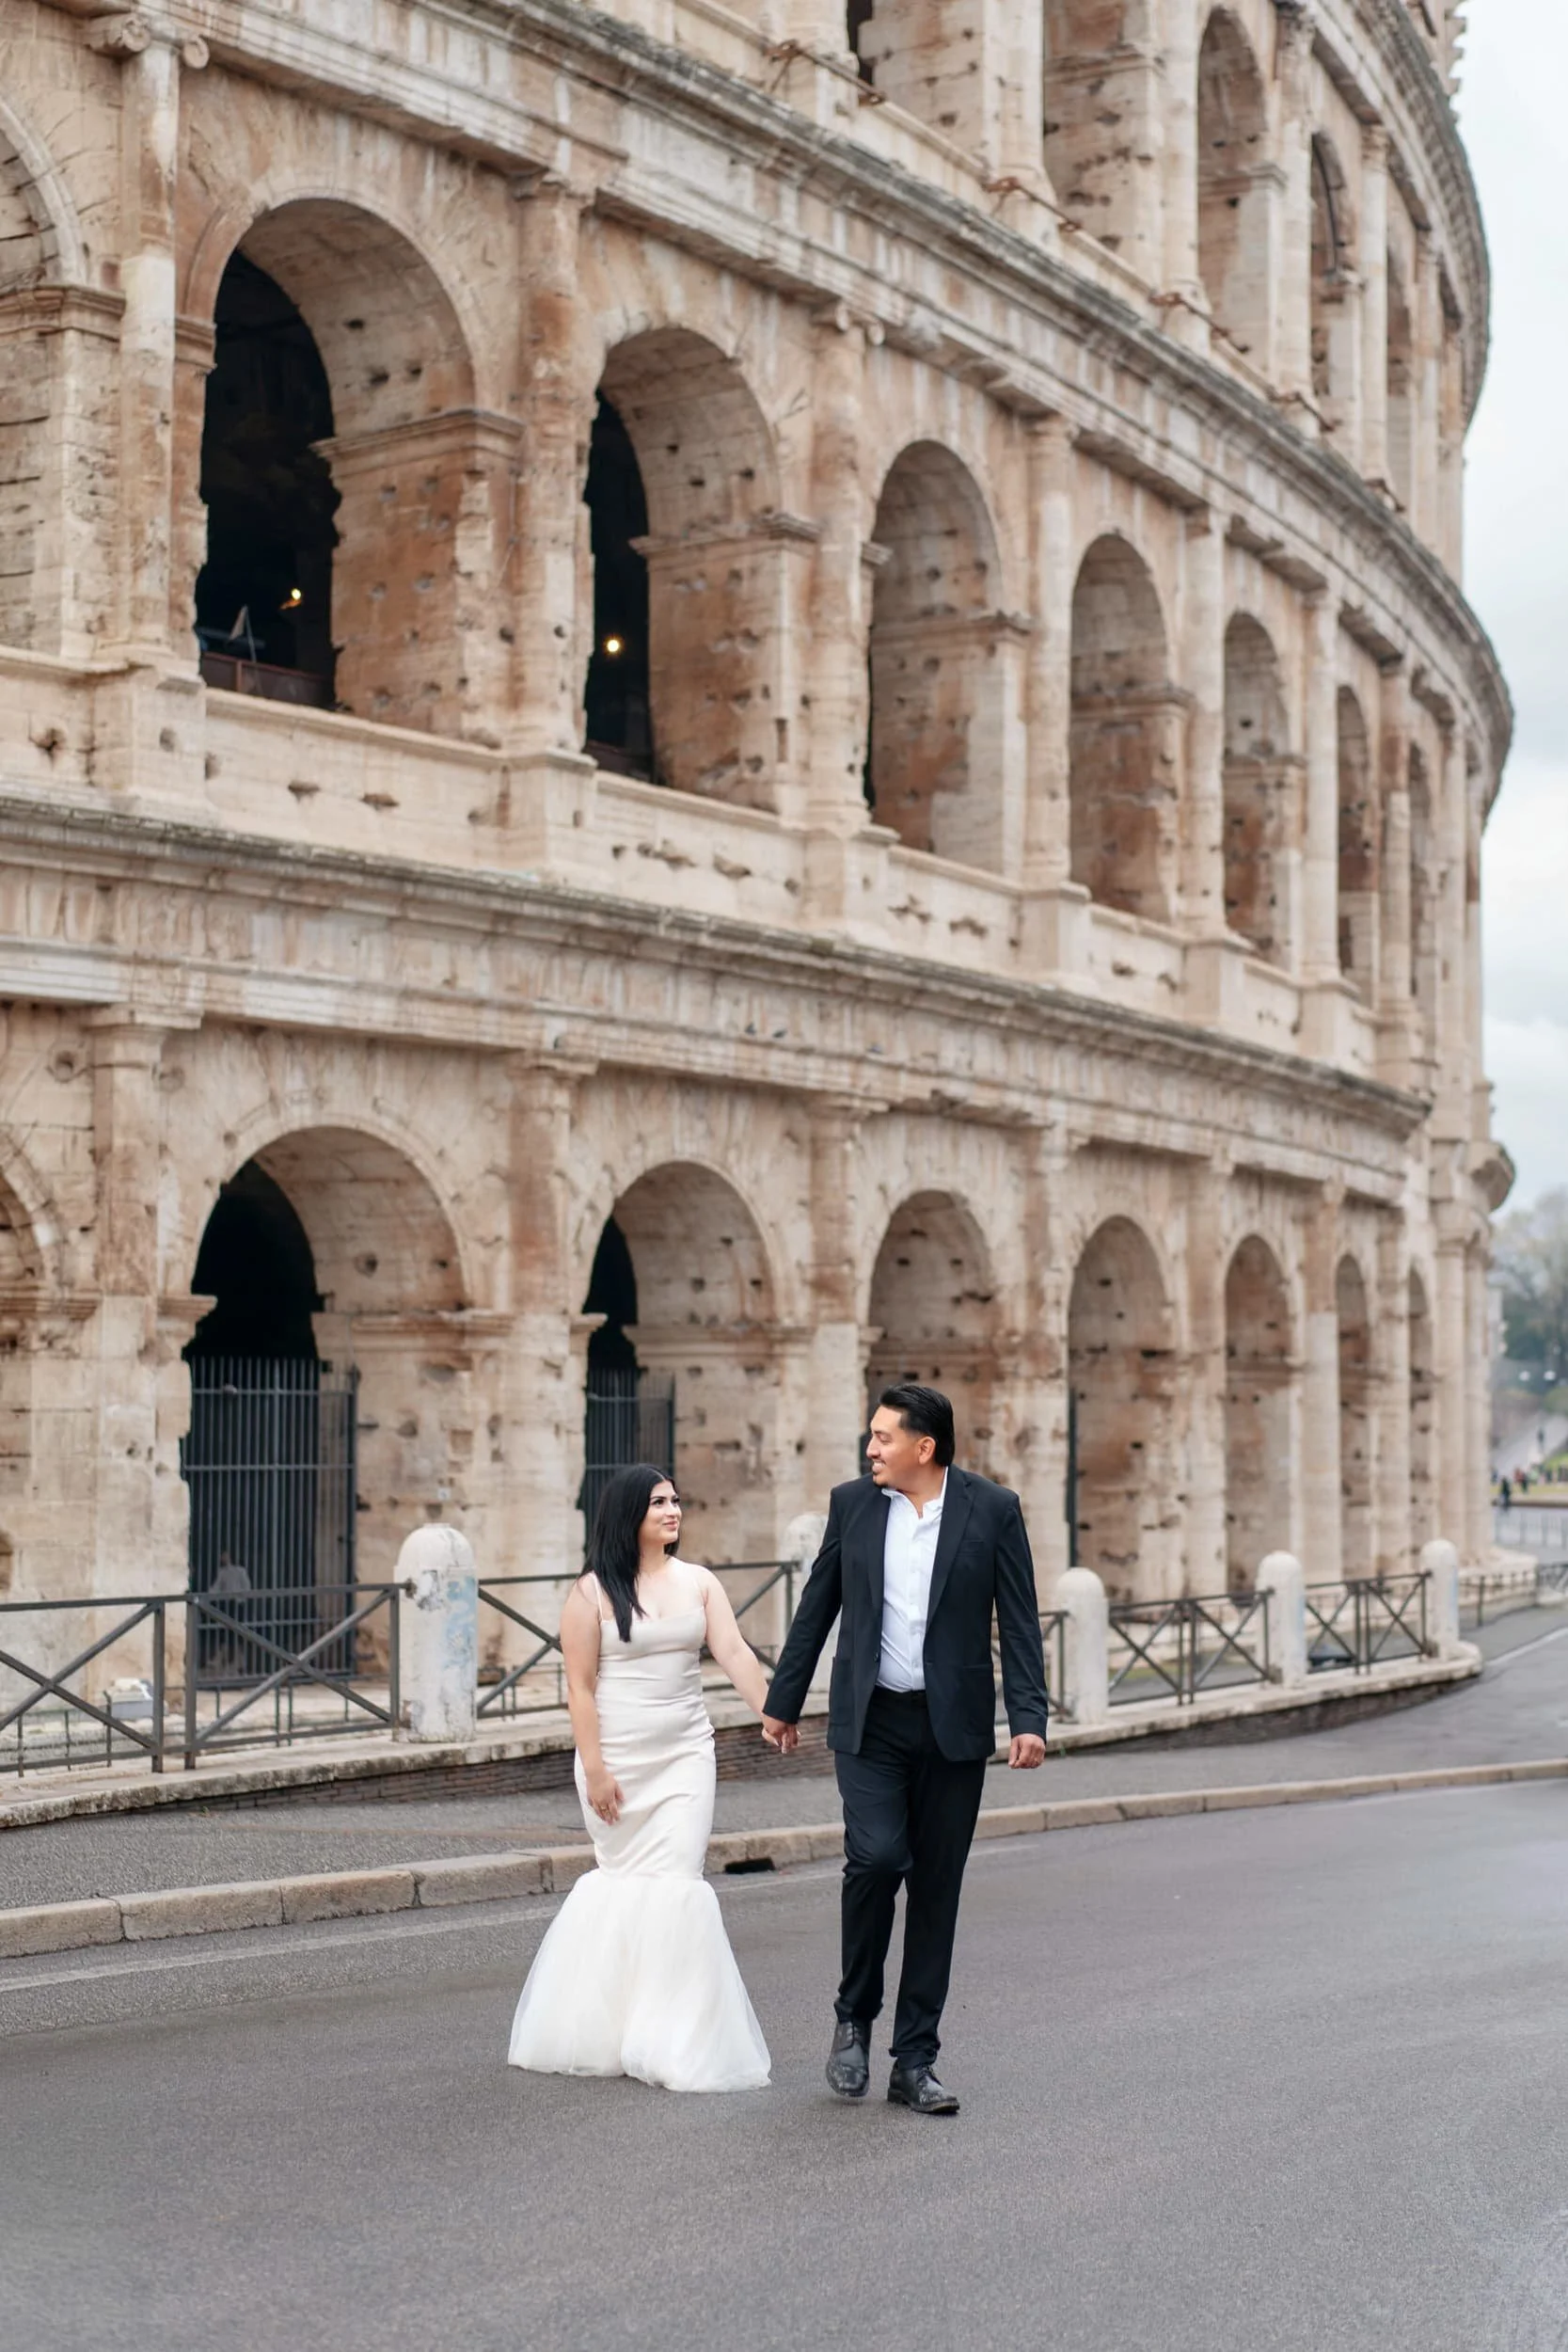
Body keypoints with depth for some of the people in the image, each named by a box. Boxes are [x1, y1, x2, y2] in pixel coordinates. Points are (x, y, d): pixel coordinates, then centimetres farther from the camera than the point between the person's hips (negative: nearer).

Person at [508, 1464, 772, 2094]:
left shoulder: (698, 1582, 6)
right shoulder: (592, 1592, -4)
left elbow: (736, 1655, -4)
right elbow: (579, 1686, -6)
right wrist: (594, 1770, -11)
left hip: (686, 1757, 3)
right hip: (619, 1760, -2)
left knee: (674, 1885, -5)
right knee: (624, 1881, 5)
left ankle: (672, 2040, 3)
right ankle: (604, 2026, 21)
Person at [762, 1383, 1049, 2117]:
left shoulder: (993, 1510, -3)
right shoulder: (852, 1504, 3)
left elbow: (1019, 1622, -3)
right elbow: (816, 1608, 10)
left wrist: (1028, 1719, -12)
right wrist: (782, 1701, 13)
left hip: (954, 1727, 0)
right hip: (870, 1722, 0)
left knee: (936, 1889, 4)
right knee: (875, 1856, -19)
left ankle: (914, 2062, 13)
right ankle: (854, 2015, 5)